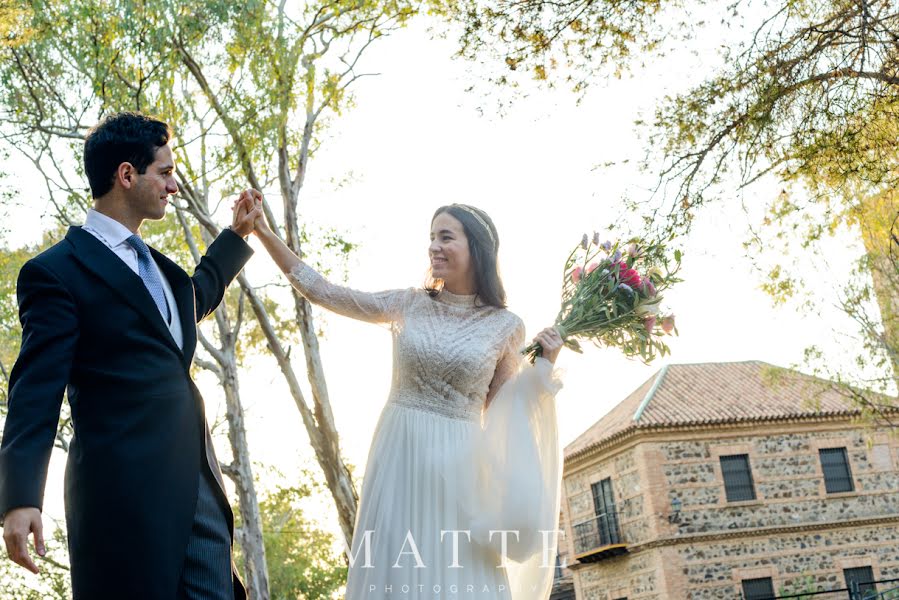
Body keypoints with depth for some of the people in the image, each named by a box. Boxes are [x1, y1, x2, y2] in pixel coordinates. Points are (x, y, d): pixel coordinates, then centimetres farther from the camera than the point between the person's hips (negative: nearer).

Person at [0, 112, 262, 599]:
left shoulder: (157, 265, 21)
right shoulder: (57, 271, -4)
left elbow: (194, 299, 45)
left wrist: (236, 236, 48)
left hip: (198, 485, 7)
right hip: (123, 490, -7)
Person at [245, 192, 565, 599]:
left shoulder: (505, 325, 0)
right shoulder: (409, 304, 2)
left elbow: (502, 407, 7)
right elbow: (320, 291, 2)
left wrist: (542, 368, -8)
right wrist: (263, 232, -2)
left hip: (456, 465, -1)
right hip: (399, 457, 1)